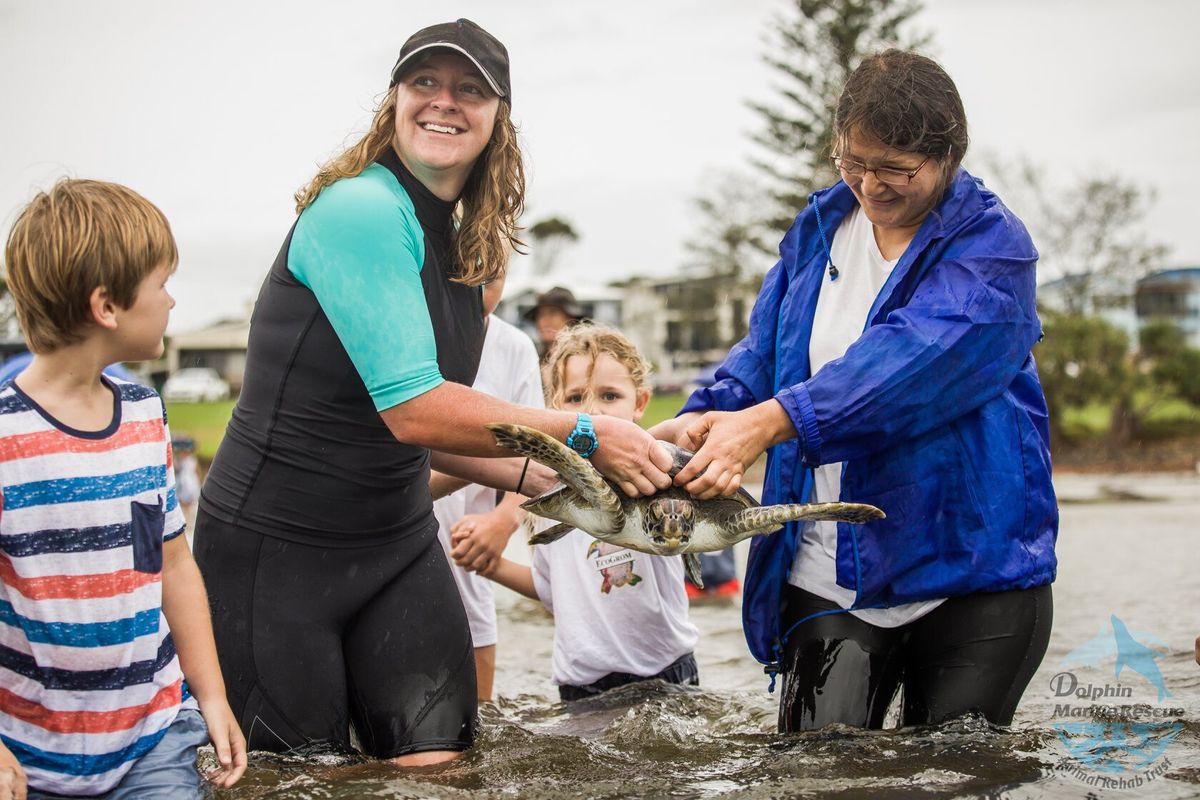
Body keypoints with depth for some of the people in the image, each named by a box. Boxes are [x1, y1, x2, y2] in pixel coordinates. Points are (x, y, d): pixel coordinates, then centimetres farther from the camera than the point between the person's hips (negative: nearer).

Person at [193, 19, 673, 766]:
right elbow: (411, 411, -26)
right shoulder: (361, 210, -19)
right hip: (275, 546, -7)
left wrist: (543, 478, 1)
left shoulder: (463, 244, 7)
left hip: (397, 541, 7)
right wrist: (585, 434, -20)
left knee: (439, 760, 1)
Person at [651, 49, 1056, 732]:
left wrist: (769, 420, -38)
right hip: (828, 572, 3)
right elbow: (763, 351, 7)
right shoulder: (821, 228, 8)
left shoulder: (992, 245, -10)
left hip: (972, 572, -3)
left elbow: (917, 354, -27)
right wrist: (706, 418, -17)